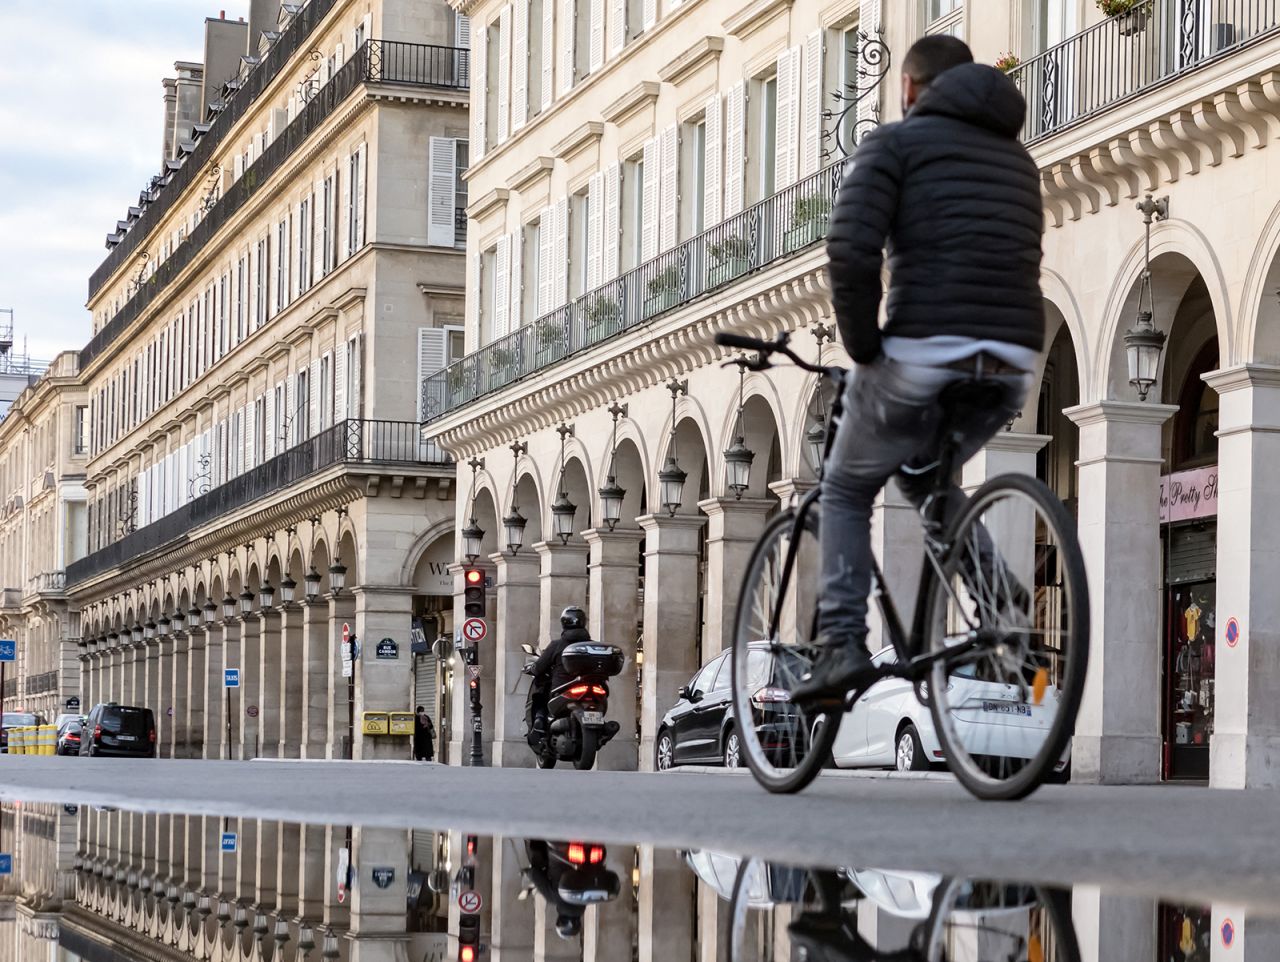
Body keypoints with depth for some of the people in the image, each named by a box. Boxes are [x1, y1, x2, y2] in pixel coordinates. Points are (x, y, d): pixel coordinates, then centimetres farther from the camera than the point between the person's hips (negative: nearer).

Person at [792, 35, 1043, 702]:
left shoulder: (897, 141, 3)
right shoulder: (1017, 157, 23)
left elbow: (852, 250, -12)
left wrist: (864, 347, -1)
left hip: (922, 356, -5)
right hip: (1011, 368, 5)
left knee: (846, 491, 19)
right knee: (927, 479, 32)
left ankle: (842, 643, 3)